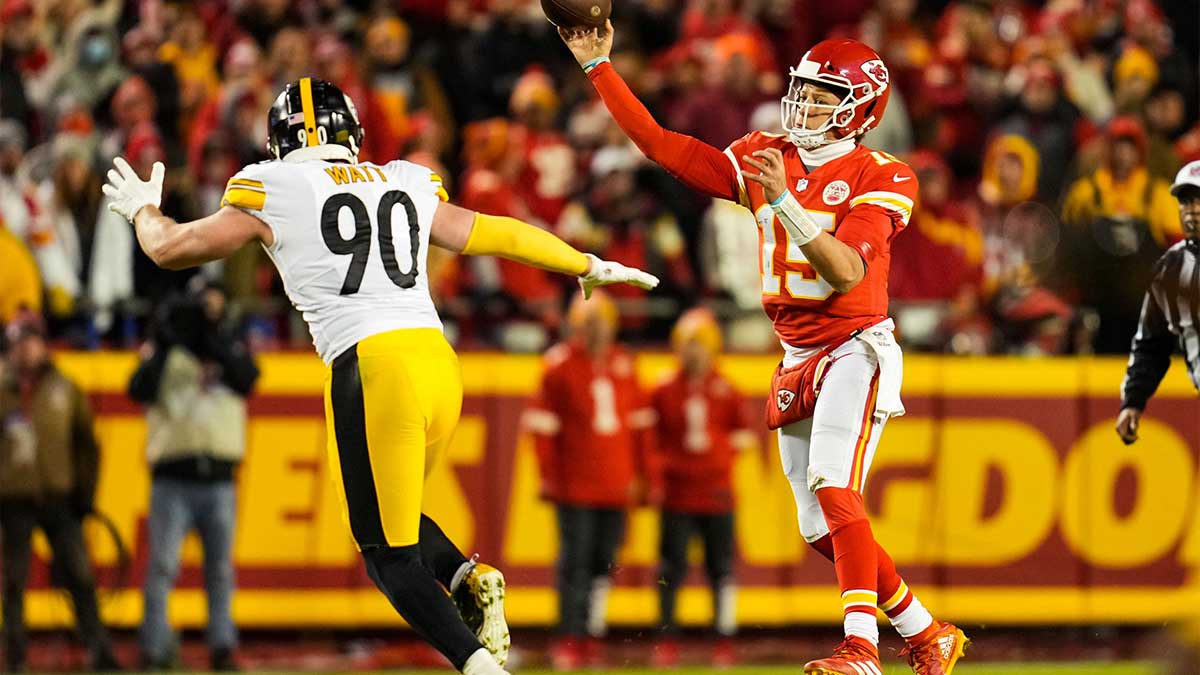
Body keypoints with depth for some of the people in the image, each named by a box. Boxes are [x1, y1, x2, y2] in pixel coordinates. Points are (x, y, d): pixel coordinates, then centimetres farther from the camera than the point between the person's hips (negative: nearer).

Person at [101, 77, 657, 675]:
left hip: (371, 370, -5)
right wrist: (589, 267, 42)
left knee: (389, 553, 1)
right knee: (394, 517, 26)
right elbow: (495, 235, 28)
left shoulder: (272, 193, 6)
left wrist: (144, 209, 38)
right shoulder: (406, 184, 18)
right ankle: (470, 579, -2)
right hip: (439, 362, 5)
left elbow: (171, 248, 16)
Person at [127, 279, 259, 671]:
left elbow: (247, 379, -9)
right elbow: (140, 391, -9)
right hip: (173, 480, -2)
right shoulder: (164, 353, 8)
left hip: (219, 481, 2)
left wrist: (215, 339, -18)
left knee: (221, 569, 3)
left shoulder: (231, 349, 13)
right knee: (162, 566, -8)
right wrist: (162, 346, -19)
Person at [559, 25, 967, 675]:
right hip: (797, 364, 7)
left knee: (834, 488, -26)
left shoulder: (879, 178, -10)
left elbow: (845, 274, -23)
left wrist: (785, 202, -32)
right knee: (823, 528, 6)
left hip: (855, 350, -7)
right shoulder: (762, 159, 7)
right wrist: (598, 67, 1)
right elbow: (660, 144, 6)